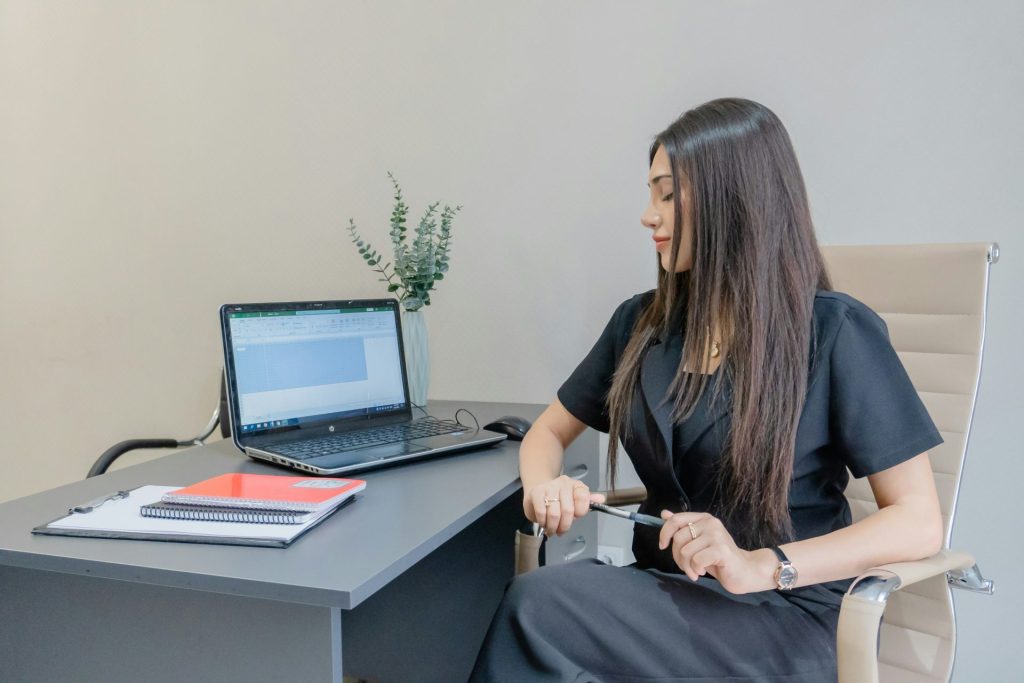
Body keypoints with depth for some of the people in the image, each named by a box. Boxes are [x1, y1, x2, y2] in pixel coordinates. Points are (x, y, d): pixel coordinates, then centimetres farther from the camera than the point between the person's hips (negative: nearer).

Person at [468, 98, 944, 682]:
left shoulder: (836, 332, -9)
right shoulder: (642, 322, 8)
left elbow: (920, 523, -11)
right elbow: (549, 432, 16)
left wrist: (760, 567, -26)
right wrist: (544, 485, -9)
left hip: (786, 614, -4)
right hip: (666, 589, 5)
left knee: (538, 608, -29)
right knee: (535, 604, -29)